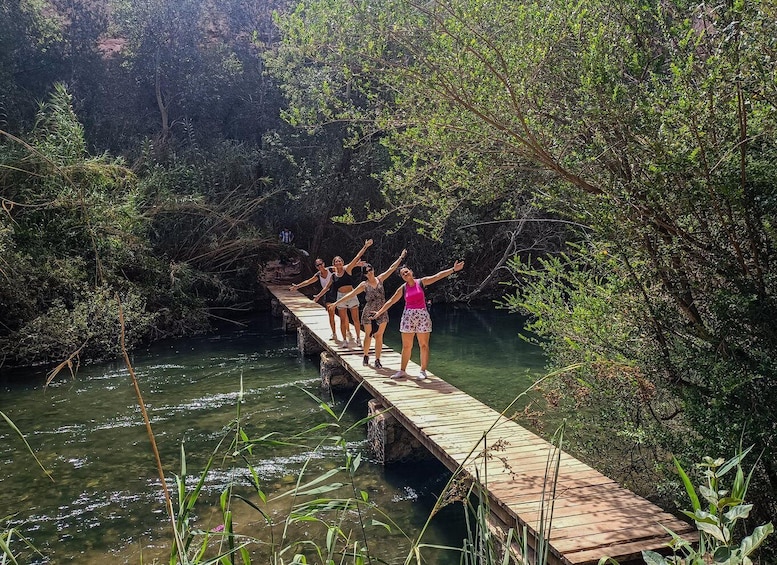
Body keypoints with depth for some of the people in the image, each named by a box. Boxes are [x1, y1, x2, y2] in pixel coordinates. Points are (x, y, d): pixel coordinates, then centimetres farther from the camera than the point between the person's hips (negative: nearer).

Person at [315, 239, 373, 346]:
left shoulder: (347, 269, 0)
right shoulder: (333, 276, 8)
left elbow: (357, 257, -7)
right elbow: (327, 287, 21)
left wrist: (365, 246, -14)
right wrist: (318, 296, 25)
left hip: (351, 295, -2)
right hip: (340, 297, 2)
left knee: (355, 319, 2)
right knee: (343, 320, 4)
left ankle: (358, 338, 13)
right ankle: (345, 340, 13)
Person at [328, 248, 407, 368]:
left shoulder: (380, 279, 4)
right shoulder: (364, 285, -2)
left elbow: (392, 268, 7)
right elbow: (350, 295, -3)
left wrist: (401, 257, 6)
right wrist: (335, 303, -6)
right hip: (369, 312, -1)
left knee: (379, 336, 2)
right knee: (368, 335, 8)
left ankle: (377, 360, 7)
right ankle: (366, 356, 28)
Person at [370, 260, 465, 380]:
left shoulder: (421, 282, 0)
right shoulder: (402, 288, 4)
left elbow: (438, 276, -7)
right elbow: (391, 302, 9)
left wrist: (453, 269, -16)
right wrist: (379, 313, 8)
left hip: (422, 315, -2)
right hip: (408, 316, 2)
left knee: (424, 345, 1)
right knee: (406, 346, 6)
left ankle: (423, 371, 9)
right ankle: (402, 371, 15)